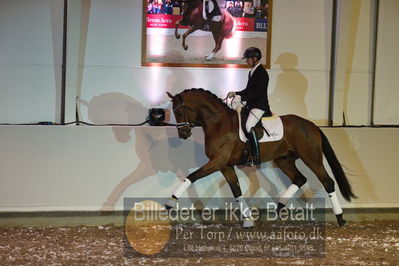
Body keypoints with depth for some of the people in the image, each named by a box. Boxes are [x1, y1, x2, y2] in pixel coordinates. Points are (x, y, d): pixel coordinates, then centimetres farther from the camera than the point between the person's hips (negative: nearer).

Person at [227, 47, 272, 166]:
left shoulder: (262, 73, -14)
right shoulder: (251, 72, 16)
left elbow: (258, 93, -22)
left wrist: (241, 98, -25)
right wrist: (235, 93, 8)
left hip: (260, 105, -10)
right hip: (251, 105, 10)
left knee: (249, 126, -27)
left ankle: (256, 157, -24)